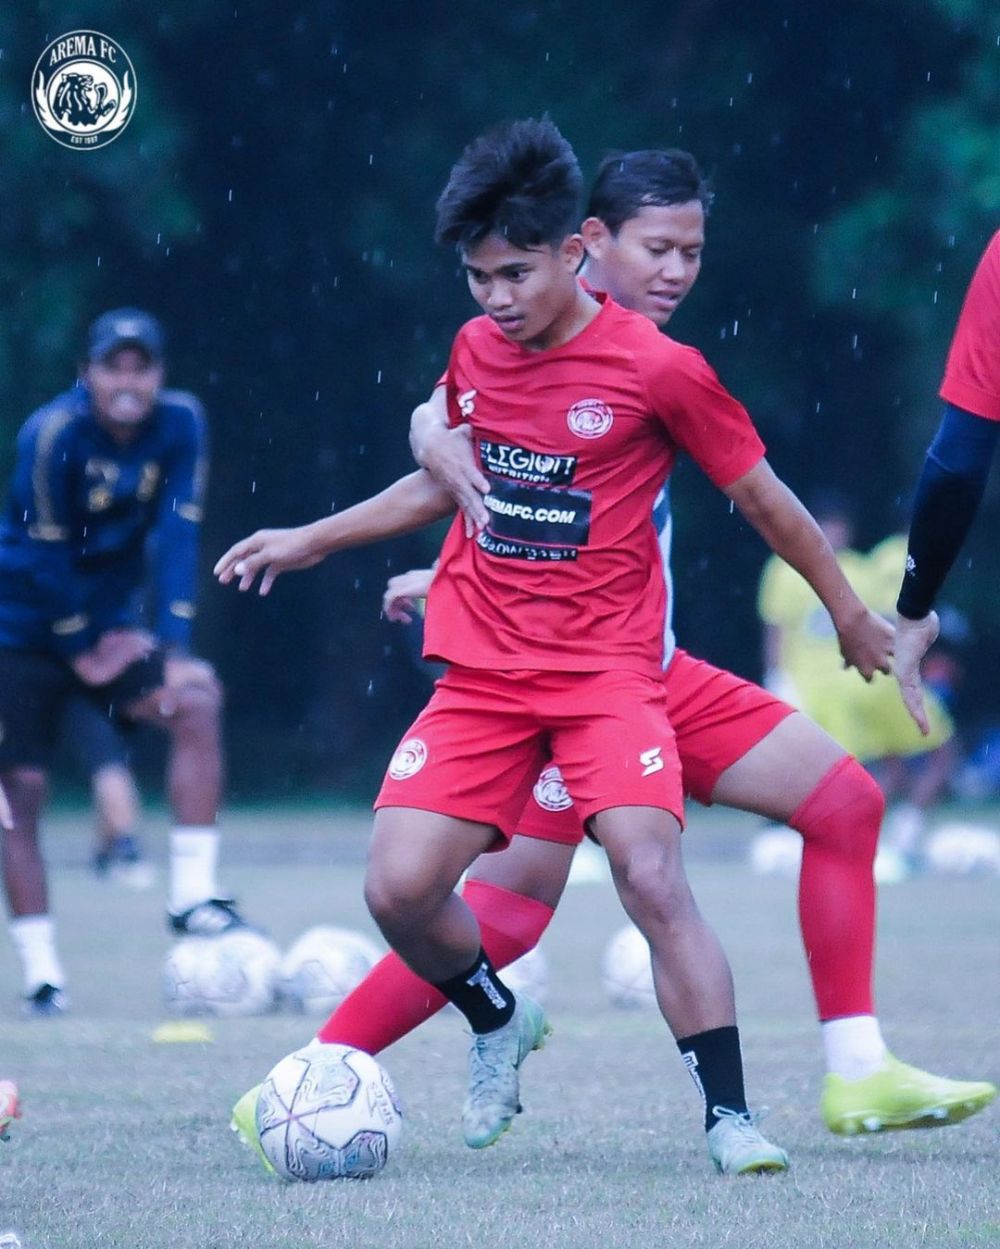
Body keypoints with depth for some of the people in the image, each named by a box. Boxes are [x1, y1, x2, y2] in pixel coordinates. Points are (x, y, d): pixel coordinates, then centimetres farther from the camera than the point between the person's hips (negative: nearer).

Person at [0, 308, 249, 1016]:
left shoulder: (180, 424, -9)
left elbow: (178, 534, -9)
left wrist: (174, 649, -15)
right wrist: (83, 651, -11)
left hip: (106, 622, 4)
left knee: (197, 703, -18)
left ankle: (192, 897, -13)